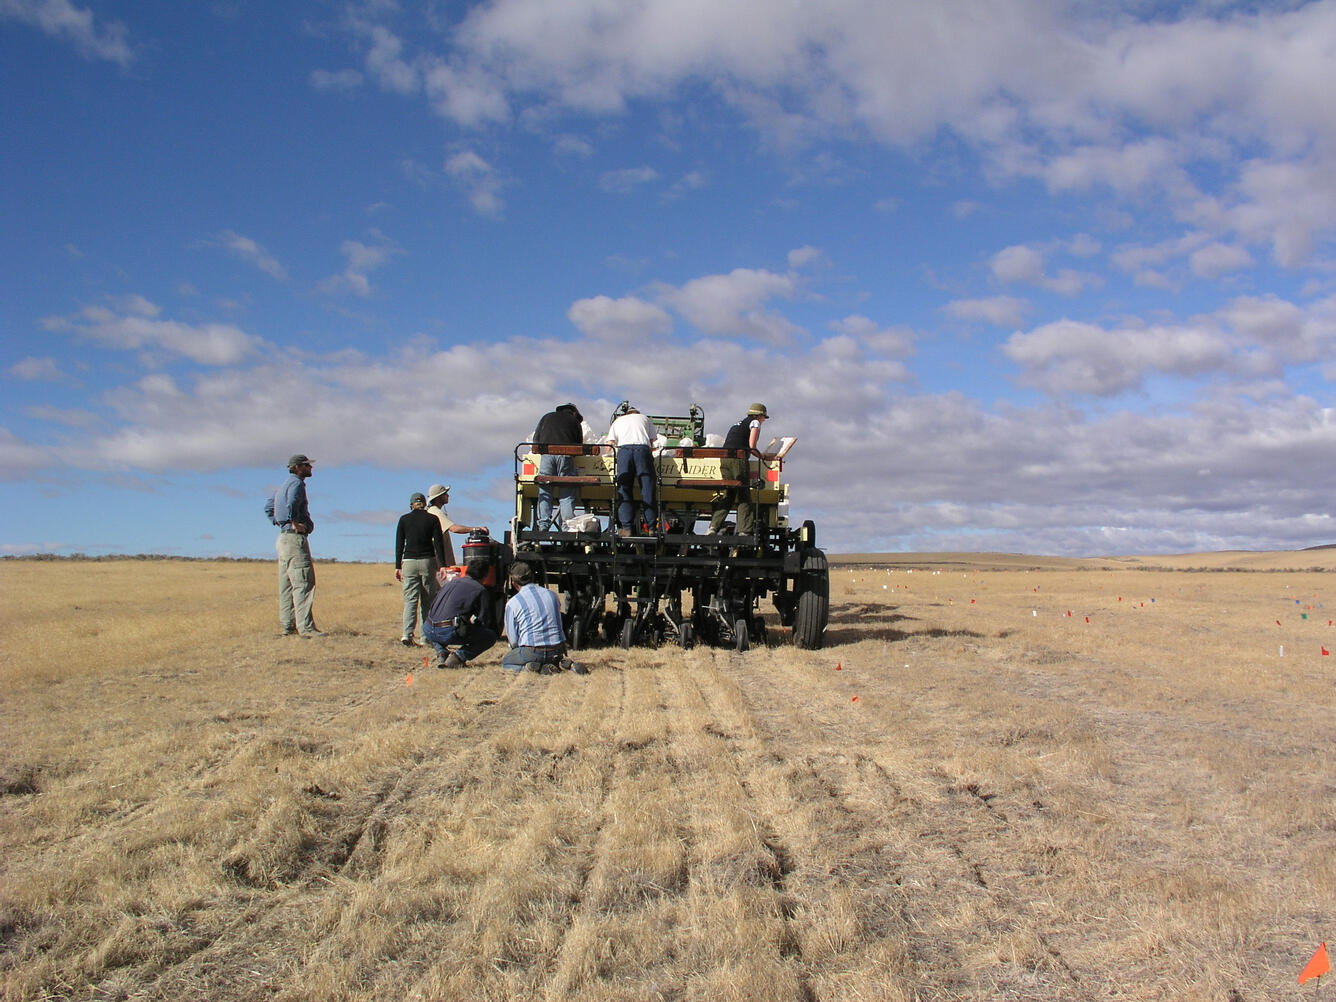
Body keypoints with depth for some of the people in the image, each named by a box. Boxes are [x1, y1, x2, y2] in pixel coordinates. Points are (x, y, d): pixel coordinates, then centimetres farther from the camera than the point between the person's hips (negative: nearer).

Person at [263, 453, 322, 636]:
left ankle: (287, 626, 13)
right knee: (303, 583, -13)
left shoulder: (285, 485, 21)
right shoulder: (296, 483, -9)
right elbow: (291, 504, -29)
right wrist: (295, 523, -19)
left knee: (287, 585, 10)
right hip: (295, 538, -11)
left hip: (283, 537, 11)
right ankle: (305, 627, -16)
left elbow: (268, 507, 30)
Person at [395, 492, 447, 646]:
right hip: (428, 561, 0)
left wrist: (398, 567, 9)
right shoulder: (432, 519, 3)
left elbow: (399, 545, 5)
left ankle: (407, 634, -15)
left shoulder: (404, 519, 6)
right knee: (428, 600, 7)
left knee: (410, 600, 0)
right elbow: (438, 543, -2)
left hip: (409, 562, 1)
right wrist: (442, 565, -1)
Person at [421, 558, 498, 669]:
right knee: (491, 636, 11)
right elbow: (484, 621, 6)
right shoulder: (480, 590, 6)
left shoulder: (450, 582, 25)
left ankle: (441, 653, 16)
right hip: (450, 633, -6)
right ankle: (458, 656, -4)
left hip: (428, 631, 6)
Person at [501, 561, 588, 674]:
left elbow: (513, 640, 2)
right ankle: (569, 664, 1)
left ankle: (538, 667, -7)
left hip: (531, 652, -4)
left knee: (506, 662, 22)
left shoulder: (512, 604, -2)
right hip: (557, 651, 4)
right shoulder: (551, 595, 11)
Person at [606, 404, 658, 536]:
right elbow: (652, 440, 22)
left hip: (624, 450, 0)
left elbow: (610, 444, 20)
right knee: (647, 489, 1)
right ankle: (651, 526, -4)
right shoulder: (645, 418, 30)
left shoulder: (617, 421, 30)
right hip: (643, 449, 0)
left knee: (624, 490, -1)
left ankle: (626, 527, -11)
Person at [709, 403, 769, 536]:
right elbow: (752, 446, -2)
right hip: (738, 459, -7)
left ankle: (714, 526, 0)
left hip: (724, 459, 7)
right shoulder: (755, 423, 9)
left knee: (728, 495, 10)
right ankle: (744, 531, -8)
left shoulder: (738, 424, 31)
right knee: (744, 496, -3)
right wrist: (762, 456, 13)